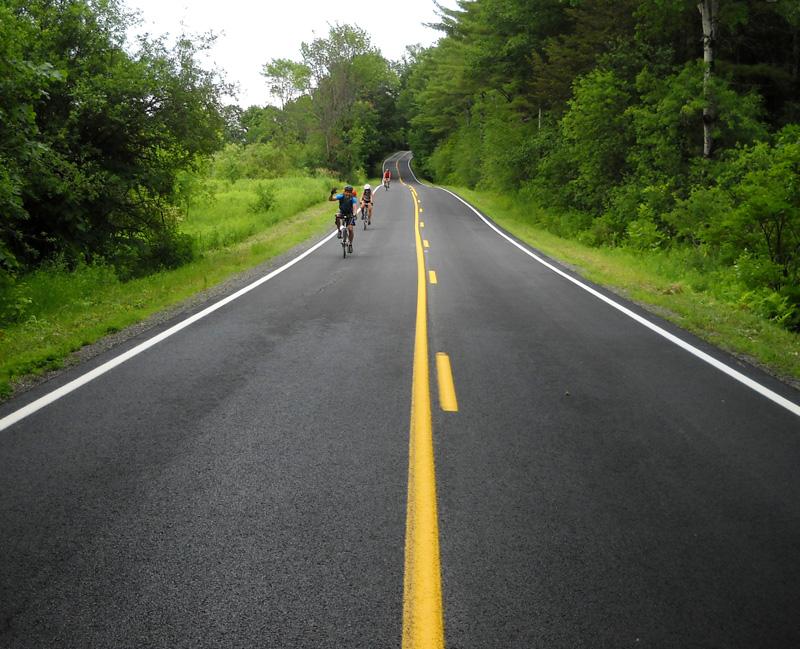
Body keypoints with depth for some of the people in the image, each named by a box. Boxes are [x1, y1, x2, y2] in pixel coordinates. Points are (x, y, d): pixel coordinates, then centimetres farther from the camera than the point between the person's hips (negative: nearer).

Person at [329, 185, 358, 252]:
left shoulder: (353, 199, -19)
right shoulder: (341, 196, -16)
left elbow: (354, 206, -34)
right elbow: (330, 199, -24)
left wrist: (354, 214, -53)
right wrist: (332, 194, -45)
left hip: (349, 215, -1)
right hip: (342, 213, 1)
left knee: (350, 229, -16)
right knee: (337, 216, -35)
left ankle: (350, 244, 3)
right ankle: (339, 231, -16)